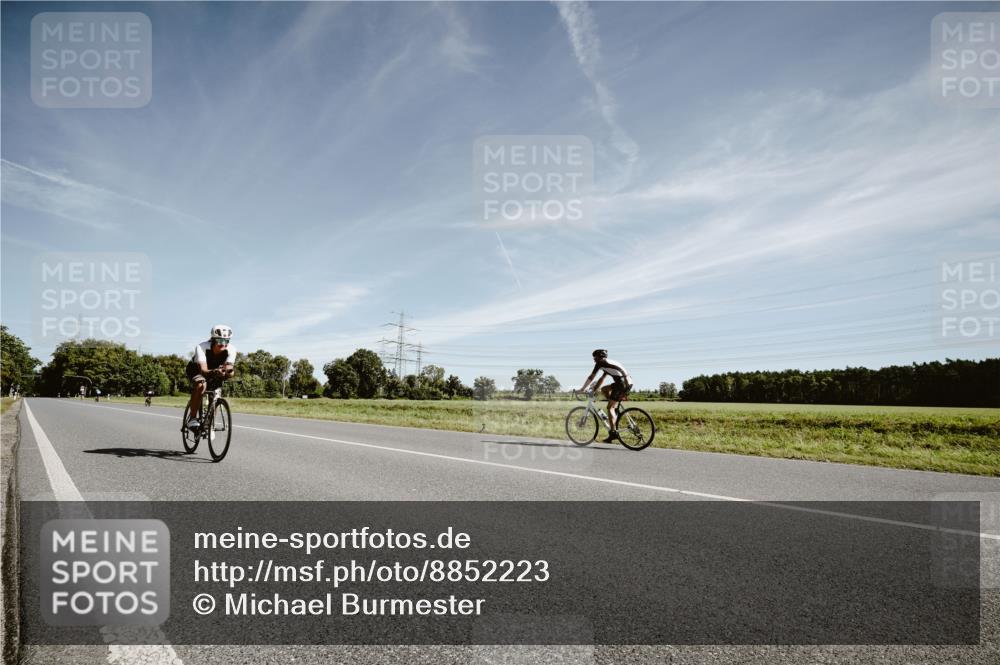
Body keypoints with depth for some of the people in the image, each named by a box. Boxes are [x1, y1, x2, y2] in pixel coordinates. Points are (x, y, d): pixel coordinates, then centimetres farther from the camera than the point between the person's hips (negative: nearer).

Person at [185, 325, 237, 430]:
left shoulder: (231, 350, -27)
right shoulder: (201, 347, -36)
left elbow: (229, 368, -35)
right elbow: (203, 370, -45)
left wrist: (227, 371, -59)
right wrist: (214, 372, -66)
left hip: (214, 370, 4)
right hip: (196, 369, -4)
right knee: (201, 385, -34)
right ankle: (192, 418, -23)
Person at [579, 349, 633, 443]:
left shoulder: (600, 363, 4)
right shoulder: (609, 362, 30)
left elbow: (591, 377, 2)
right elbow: (601, 379, 35)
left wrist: (583, 389, 7)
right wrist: (594, 389, 37)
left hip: (622, 382, -9)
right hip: (628, 383, 9)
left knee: (610, 407, -3)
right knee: (604, 389, 23)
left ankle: (613, 432, -10)